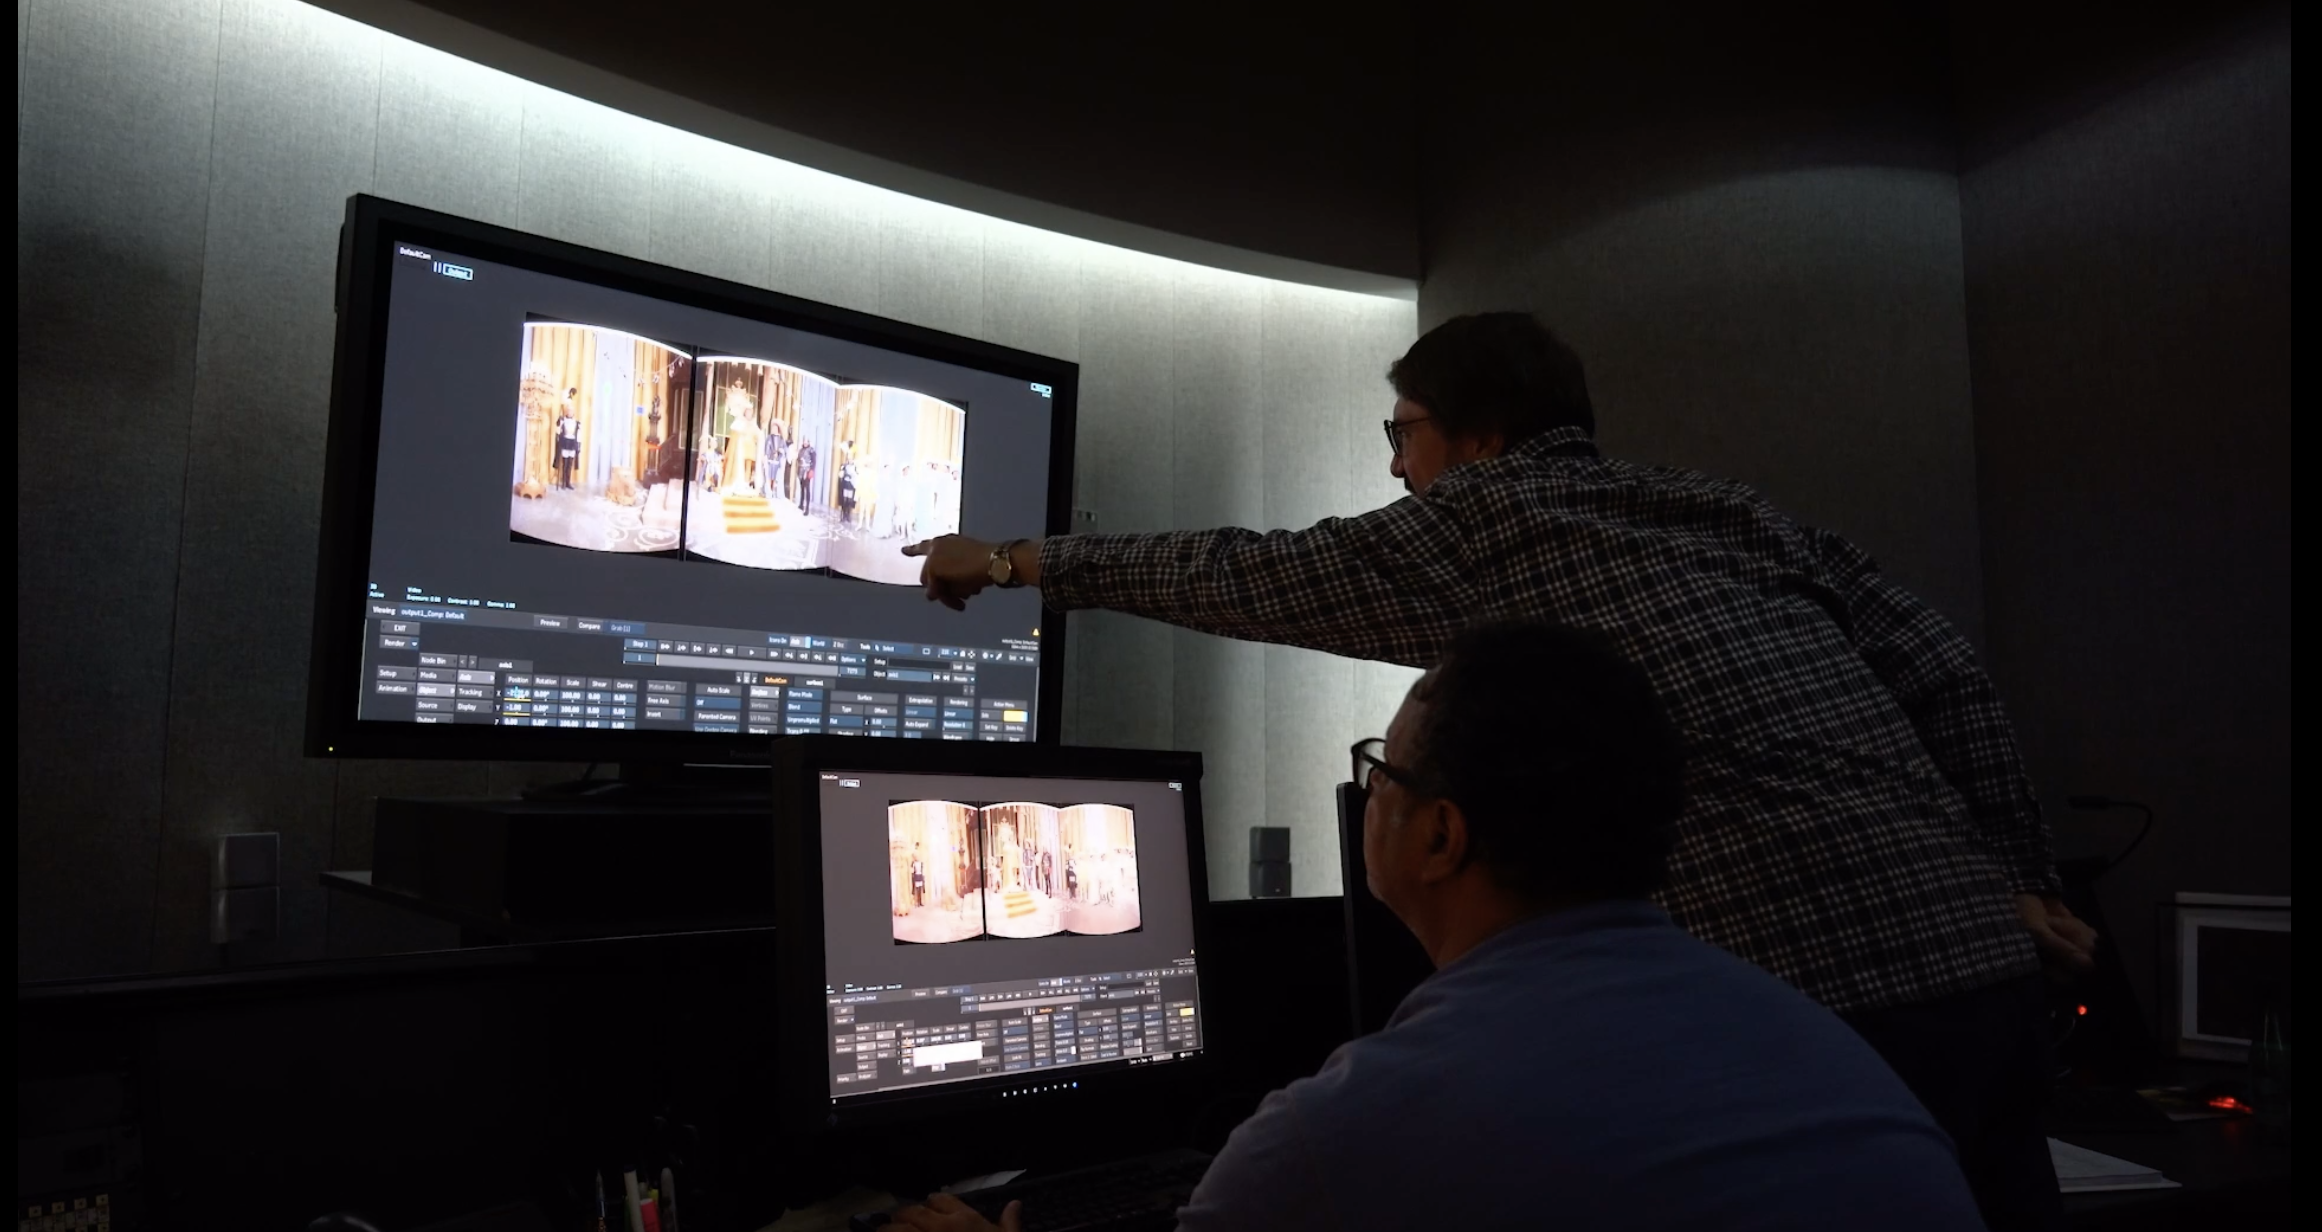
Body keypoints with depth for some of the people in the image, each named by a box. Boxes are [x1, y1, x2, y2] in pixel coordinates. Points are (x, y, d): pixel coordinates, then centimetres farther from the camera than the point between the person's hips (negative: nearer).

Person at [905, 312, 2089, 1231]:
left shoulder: (1493, 516, 0)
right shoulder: (1732, 510, 18)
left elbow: (1246, 577, 8)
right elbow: (1947, 676, 13)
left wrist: (1019, 558, 20)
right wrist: (2014, 882, 20)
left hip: (1834, 1007, -8)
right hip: (1991, 975, 8)